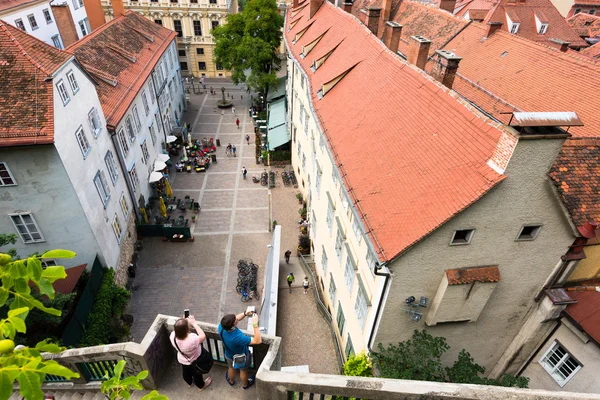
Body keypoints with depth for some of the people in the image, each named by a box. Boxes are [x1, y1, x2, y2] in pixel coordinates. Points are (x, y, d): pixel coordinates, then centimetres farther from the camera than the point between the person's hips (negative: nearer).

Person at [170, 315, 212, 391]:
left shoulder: (173, 336, -33)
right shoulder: (192, 339, -47)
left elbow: (177, 330, -8)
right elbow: (203, 336, -27)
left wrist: (185, 320, -18)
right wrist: (194, 323, -26)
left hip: (182, 360, 4)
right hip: (194, 362, -4)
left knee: (186, 372, 35)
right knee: (197, 374, 28)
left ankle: (189, 382, 65)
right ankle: (201, 385, 57)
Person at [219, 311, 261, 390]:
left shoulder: (221, 327, -33)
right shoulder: (238, 337, -49)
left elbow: (235, 319, -15)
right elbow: (258, 341, -44)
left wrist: (245, 314, -30)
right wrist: (255, 324, -50)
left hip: (229, 355, 4)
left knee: (231, 368, 36)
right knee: (243, 371, 30)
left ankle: (231, 381, 65)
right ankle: (245, 384, 59)